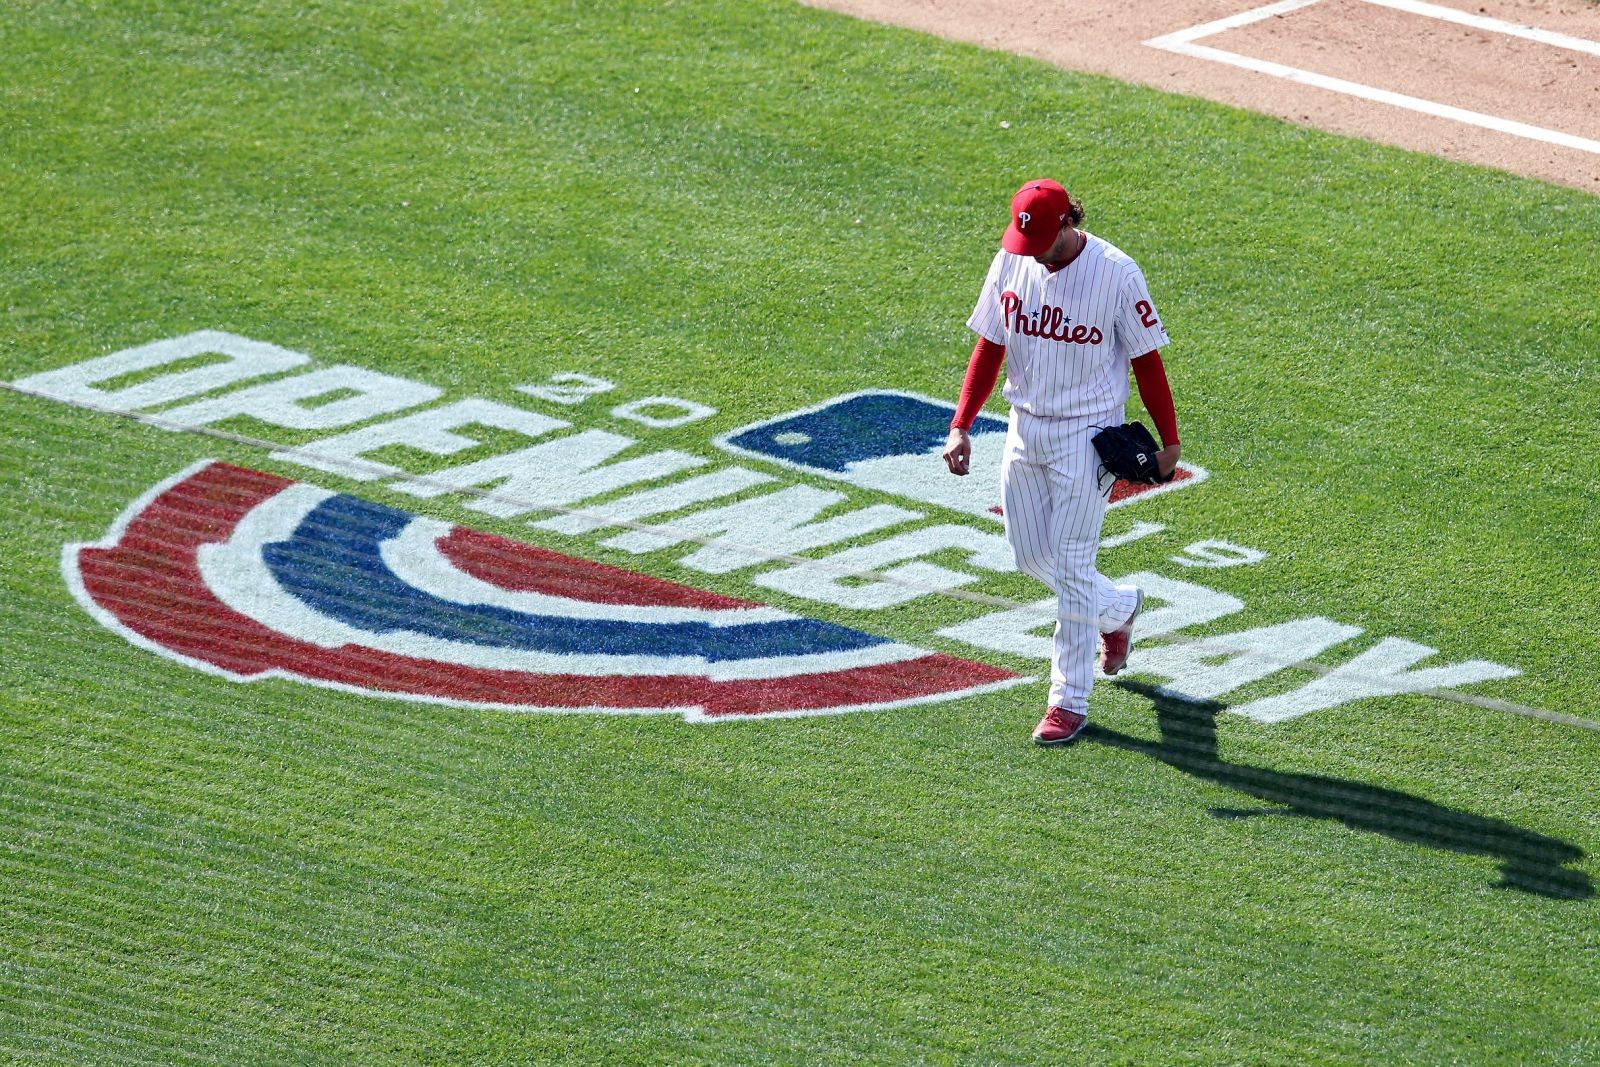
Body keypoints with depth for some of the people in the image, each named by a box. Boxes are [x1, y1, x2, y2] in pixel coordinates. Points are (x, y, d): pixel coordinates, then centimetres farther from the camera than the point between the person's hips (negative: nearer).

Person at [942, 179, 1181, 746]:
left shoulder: (1116, 273, -16)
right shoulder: (1010, 263, -2)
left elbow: (1146, 360, -8)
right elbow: (989, 347, 5)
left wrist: (1169, 442, -5)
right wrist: (961, 426, -3)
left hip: (1087, 435, -6)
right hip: (1025, 427, 6)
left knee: (1072, 566, -6)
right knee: (1030, 556, 13)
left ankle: (1070, 702, 2)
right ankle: (1120, 607, 40)